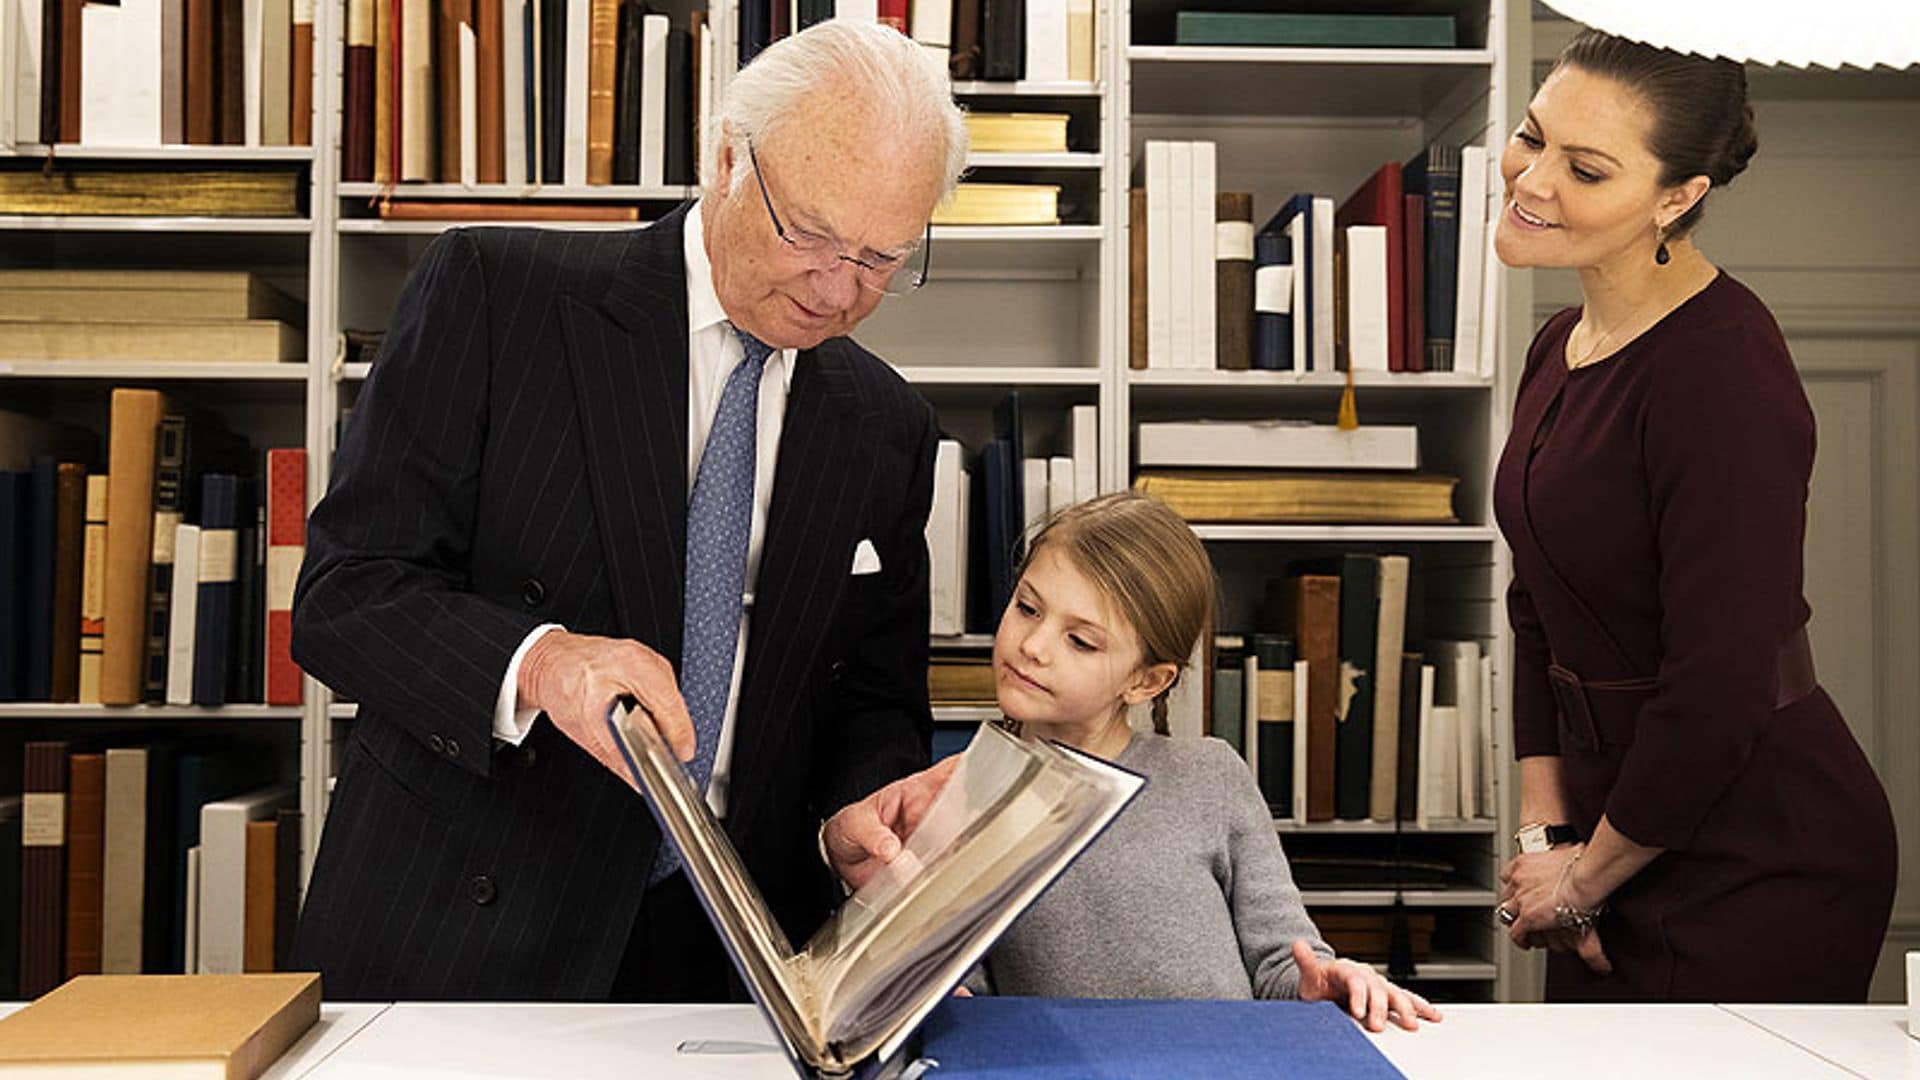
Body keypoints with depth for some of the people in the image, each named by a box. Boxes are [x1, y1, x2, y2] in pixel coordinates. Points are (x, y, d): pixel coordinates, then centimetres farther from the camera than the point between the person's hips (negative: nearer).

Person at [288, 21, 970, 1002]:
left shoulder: (885, 428, 5)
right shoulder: (494, 293, -7)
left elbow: (874, 693, 10)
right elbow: (341, 596, -10)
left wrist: (857, 810, -11)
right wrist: (534, 662, -28)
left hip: (727, 959, 4)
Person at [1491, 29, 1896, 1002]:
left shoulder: (1722, 366, -22)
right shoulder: (1562, 346, 5)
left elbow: (1720, 687, -24)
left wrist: (1583, 877, -11)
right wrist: (1544, 830, 3)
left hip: (1761, 859, -8)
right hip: (1624, 829, 8)